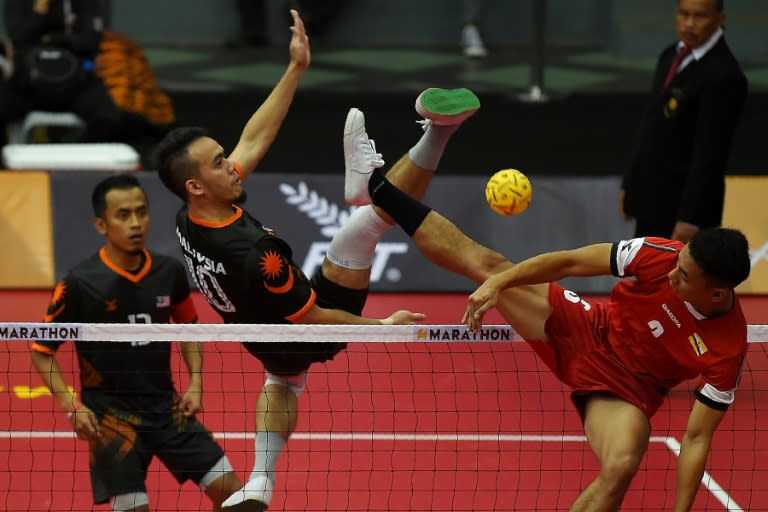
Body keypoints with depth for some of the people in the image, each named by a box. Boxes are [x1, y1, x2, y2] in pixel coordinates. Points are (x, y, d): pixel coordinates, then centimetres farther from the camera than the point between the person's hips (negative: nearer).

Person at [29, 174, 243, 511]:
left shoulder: (169, 272, -1)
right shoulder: (80, 283, -13)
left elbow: (188, 326, 18)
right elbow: (42, 351, -5)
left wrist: (195, 382, 5)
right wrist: (71, 407, -15)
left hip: (166, 406, 4)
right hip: (109, 414, -4)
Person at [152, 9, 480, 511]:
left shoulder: (189, 223, -16)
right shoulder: (254, 256, -40)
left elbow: (254, 140, -8)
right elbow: (311, 317, -27)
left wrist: (296, 68, -8)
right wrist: (384, 325, -13)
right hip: (308, 337, -8)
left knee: (282, 382, 43)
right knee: (360, 228, -19)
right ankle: (436, 133, -12)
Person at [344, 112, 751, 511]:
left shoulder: (727, 348, -28)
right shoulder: (663, 257, -24)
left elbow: (697, 439, -21)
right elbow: (570, 262, -13)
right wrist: (497, 283, -20)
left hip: (624, 390, -3)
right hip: (587, 331, 3)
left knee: (621, 467, -34)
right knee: (483, 262, -2)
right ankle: (376, 187, 12)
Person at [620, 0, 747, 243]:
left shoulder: (723, 75, -19)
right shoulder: (671, 56, 9)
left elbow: (710, 154, -21)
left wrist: (690, 218, -22)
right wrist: (630, 184, 16)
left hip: (683, 204, -9)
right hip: (650, 197, 9)